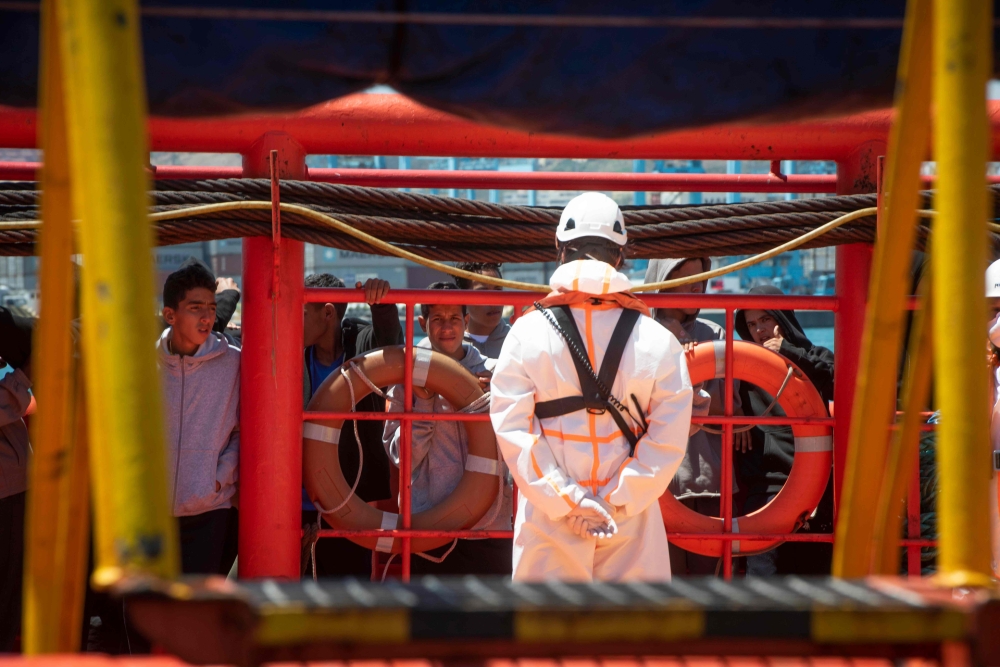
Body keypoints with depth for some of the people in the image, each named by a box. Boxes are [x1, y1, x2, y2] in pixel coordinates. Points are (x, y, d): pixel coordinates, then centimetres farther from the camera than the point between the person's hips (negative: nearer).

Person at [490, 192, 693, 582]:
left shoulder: (527, 333, -4)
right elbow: (669, 437, -7)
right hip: (632, 523, 1)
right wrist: (620, 502, -6)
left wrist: (565, 502, -8)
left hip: (548, 522, 0)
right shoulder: (657, 340, -2)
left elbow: (512, 429, -8)